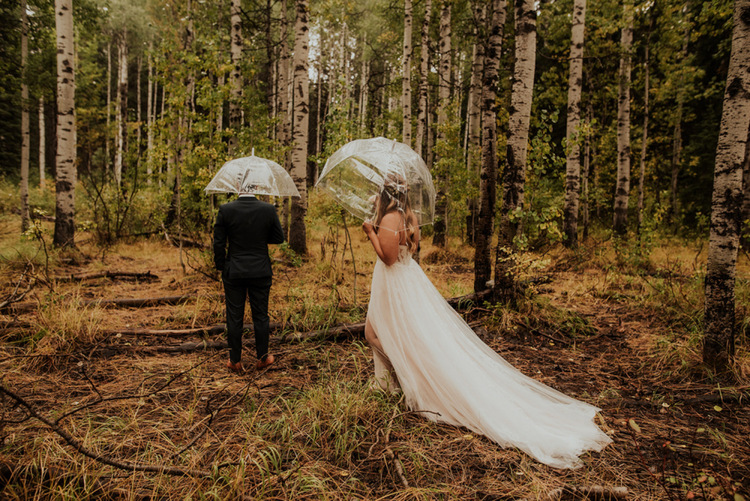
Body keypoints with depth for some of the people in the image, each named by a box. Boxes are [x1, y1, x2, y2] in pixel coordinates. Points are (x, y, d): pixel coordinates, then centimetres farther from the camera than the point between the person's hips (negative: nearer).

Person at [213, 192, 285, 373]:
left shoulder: (225, 210, -11)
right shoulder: (269, 209, -10)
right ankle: (262, 358, 25)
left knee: (234, 317, 11)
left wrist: (221, 268, 8)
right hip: (261, 272, 0)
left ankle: (235, 361, 22)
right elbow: (279, 238, 0)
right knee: (260, 315, 13)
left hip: (233, 272, 0)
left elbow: (218, 243, -5)